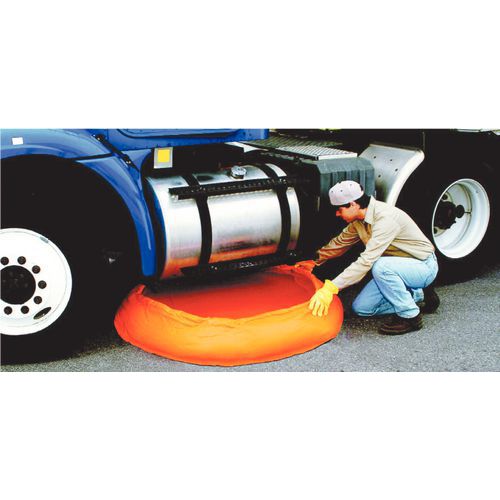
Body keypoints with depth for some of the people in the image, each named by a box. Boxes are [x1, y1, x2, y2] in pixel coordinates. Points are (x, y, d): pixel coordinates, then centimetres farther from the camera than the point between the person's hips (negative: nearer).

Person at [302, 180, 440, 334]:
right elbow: (340, 242, 16)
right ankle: (418, 295, 12)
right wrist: (314, 261, 12)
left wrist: (331, 287, -41)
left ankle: (410, 316, -16)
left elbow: (367, 260, -38)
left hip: (424, 266, -9)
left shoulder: (386, 218, -31)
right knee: (361, 308, 1)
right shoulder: (359, 220, -3)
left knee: (380, 266, -37)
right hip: (395, 267, 9)